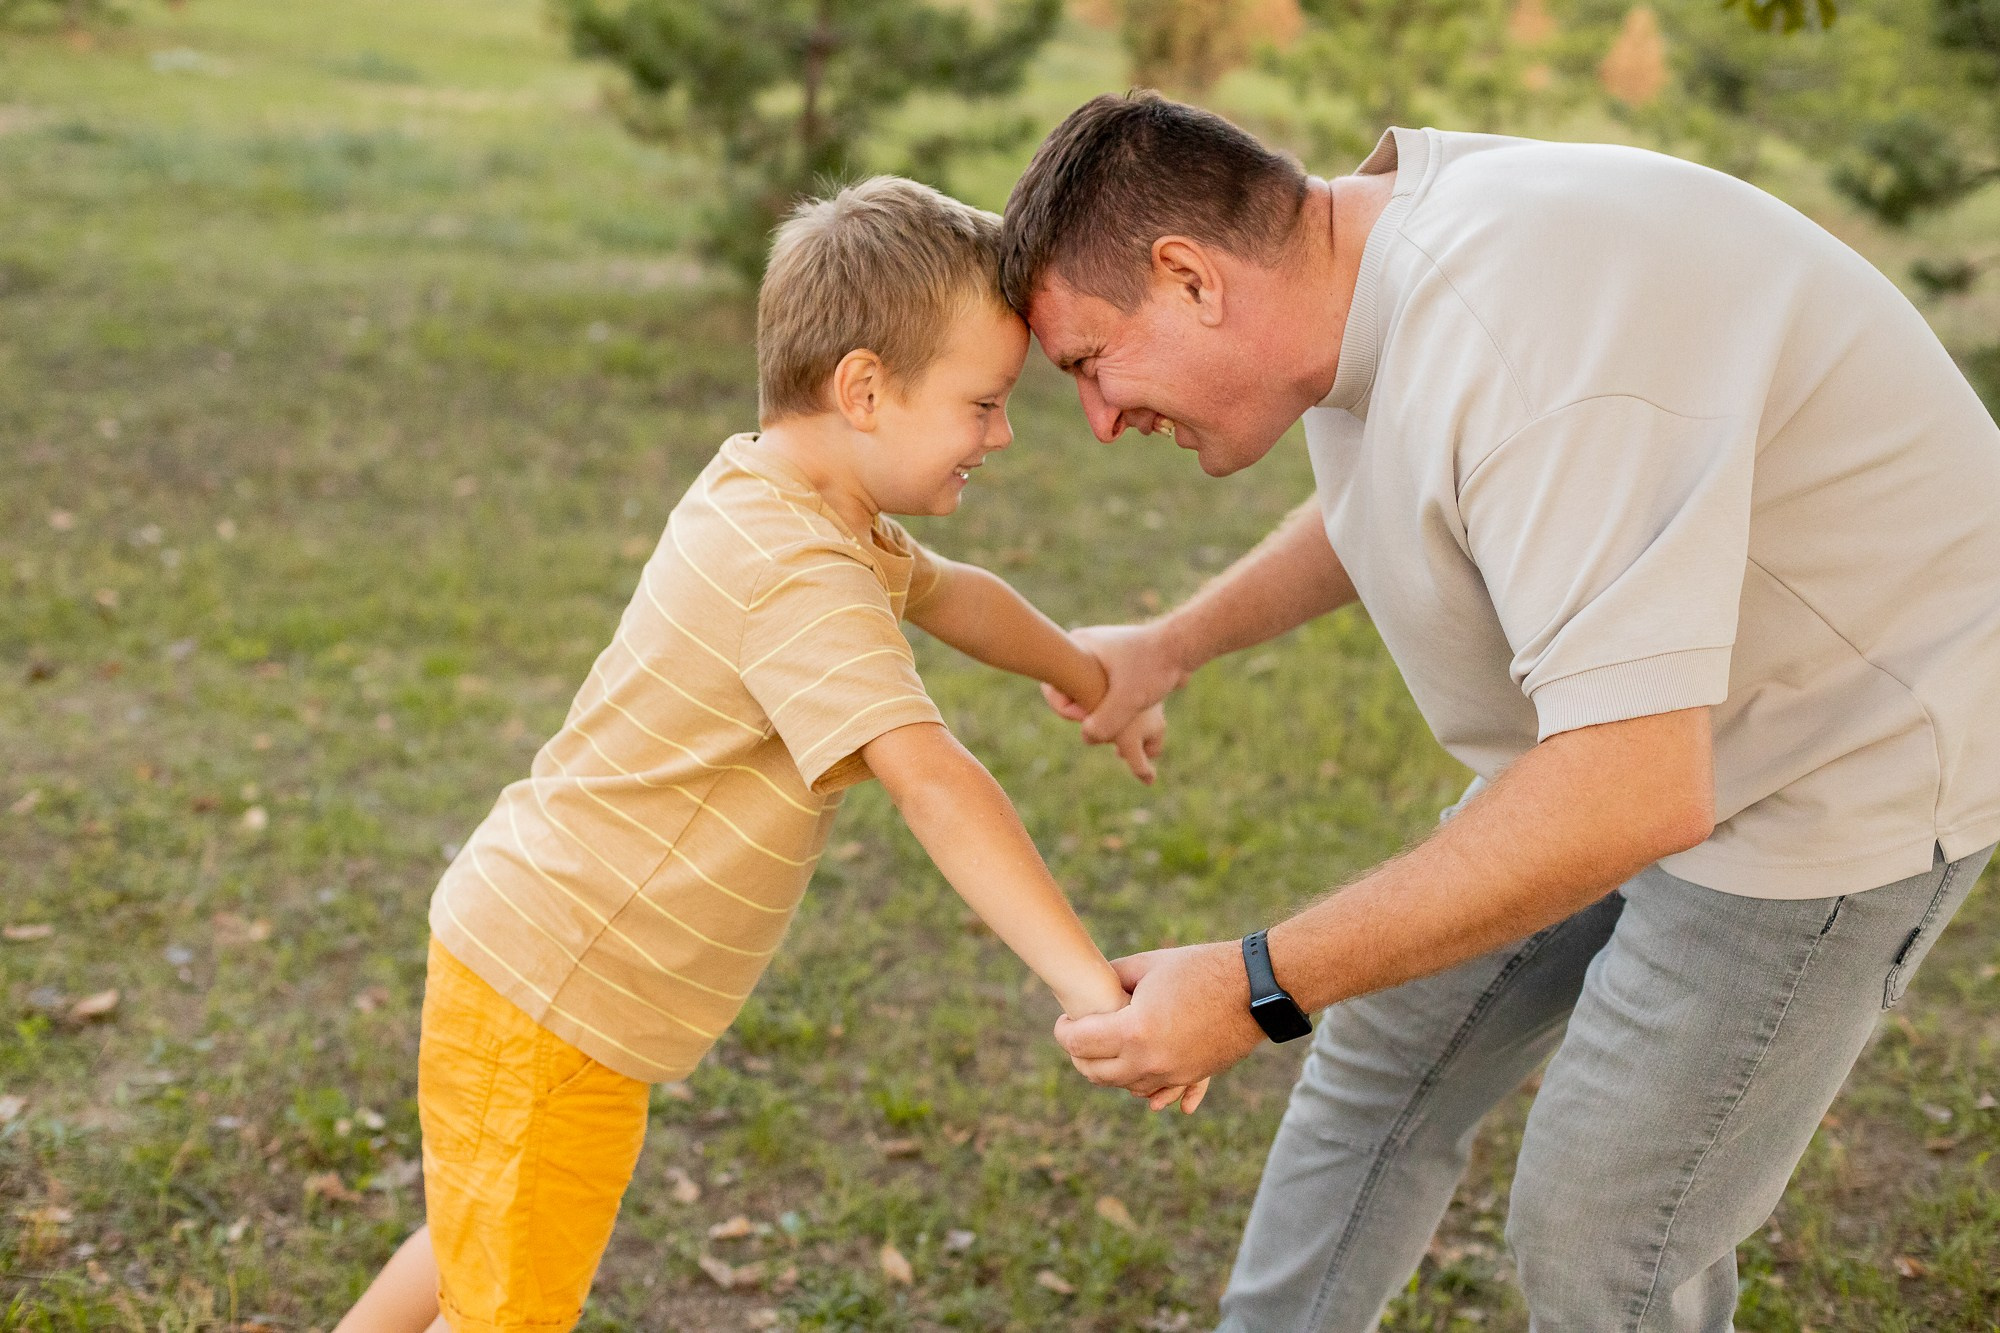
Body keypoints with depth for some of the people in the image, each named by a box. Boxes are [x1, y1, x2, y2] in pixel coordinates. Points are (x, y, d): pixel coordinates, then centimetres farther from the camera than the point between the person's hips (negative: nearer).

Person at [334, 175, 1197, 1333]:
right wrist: (1091, 986, -46)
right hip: (549, 1004, -10)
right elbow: (932, 783, -40)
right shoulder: (798, 578, -28)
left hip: (534, 954, 10)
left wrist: (1095, 682, 33)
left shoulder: (769, 497, 4)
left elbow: (949, 594, 22)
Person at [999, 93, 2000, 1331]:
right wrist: (1170, 647, 19)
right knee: (1389, 1060, 14)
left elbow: (1636, 791, -39)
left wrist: (1258, 988, -35)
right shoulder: (1382, 269, -4)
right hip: (1640, 720, 9)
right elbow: (1382, 510, 20)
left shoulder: (1524, 331, -35)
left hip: (1851, 753, -9)